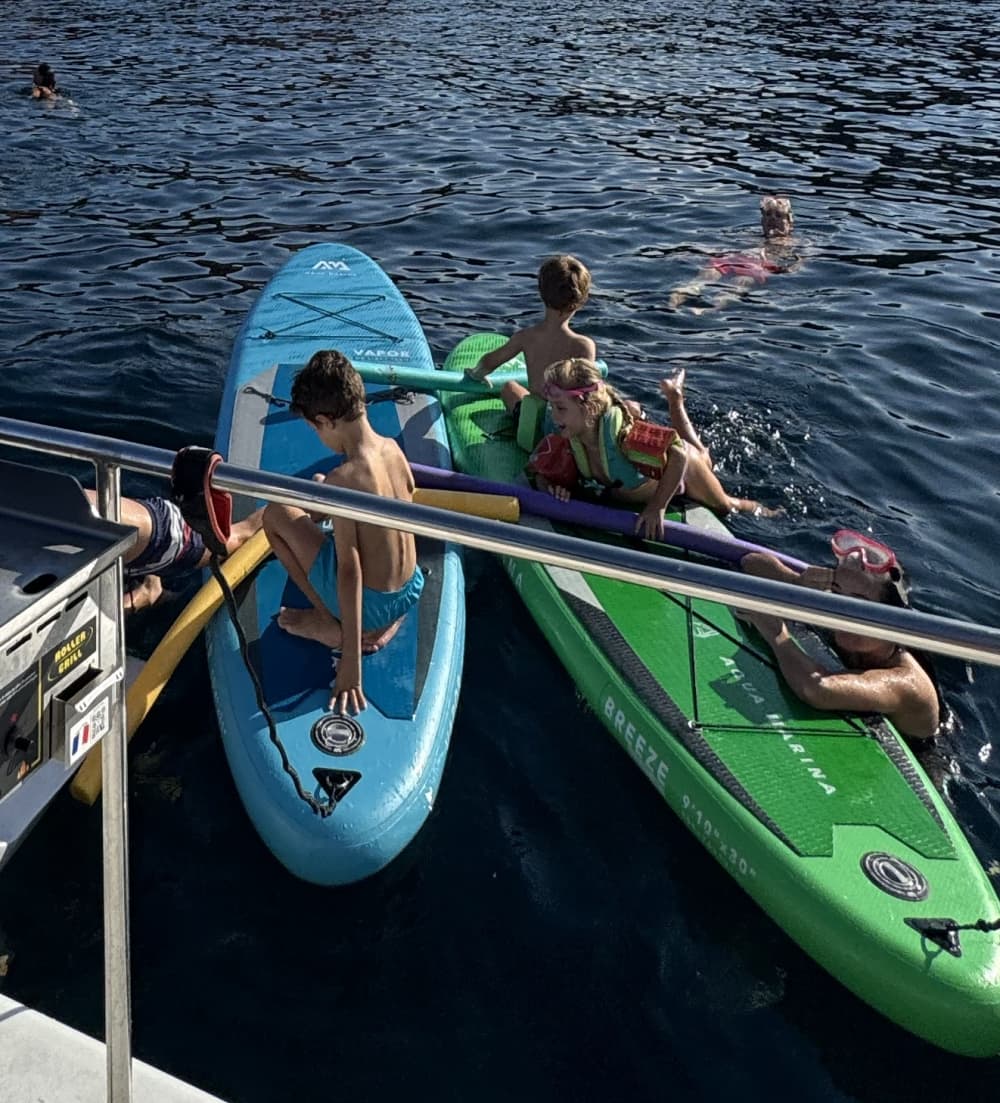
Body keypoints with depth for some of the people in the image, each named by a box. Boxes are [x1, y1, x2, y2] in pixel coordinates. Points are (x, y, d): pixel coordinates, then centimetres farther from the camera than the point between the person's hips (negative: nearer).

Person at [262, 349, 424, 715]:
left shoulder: (341, 481, -25)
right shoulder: (393, 448, -4)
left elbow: (349, 570, -26)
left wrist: (350, 662, -23)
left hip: (371, 604, -7)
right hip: (411, 591, 7)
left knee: (276, 513, 0)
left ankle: (327, 623, 6)